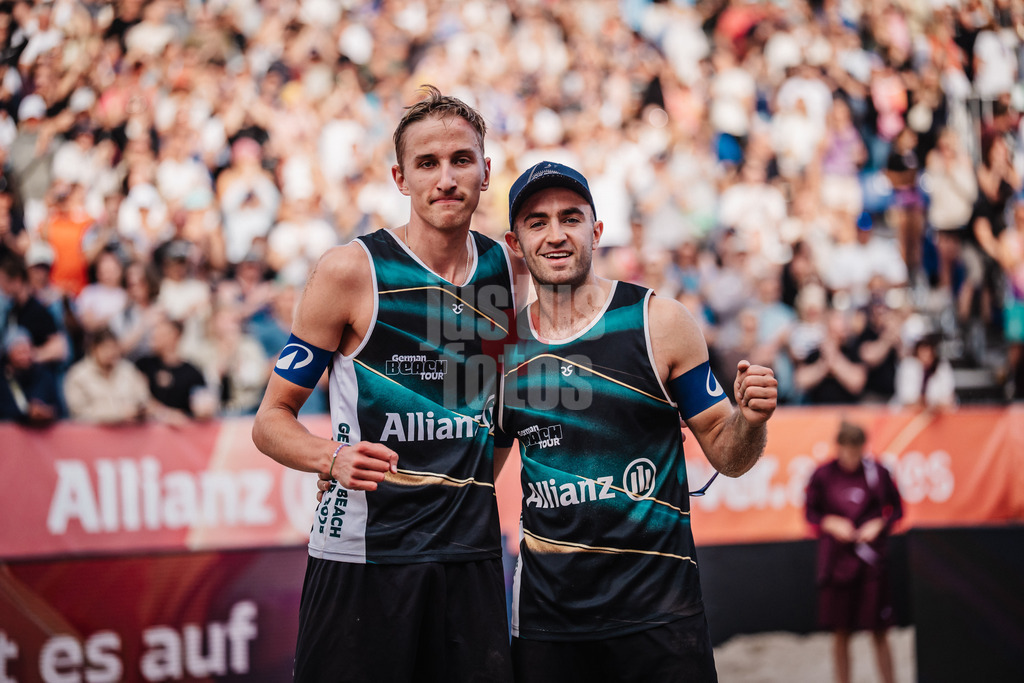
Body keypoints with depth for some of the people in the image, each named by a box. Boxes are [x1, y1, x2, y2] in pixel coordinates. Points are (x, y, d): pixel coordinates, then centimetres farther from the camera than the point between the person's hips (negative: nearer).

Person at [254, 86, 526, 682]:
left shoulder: (508, 270, 7)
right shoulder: (352, 270, -6)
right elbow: (272, 420, -3)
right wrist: (333, 459, -21)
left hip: (471, 552, 4)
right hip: (362, 558, -4)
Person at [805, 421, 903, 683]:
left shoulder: (878, 472, -3)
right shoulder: (823, 475, -2)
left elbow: (896, 508, 8)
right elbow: (811, 512, 8)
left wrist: (878, 525, -9)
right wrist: (831, 524, -10)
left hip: (872, 559, 0)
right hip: (837, 558, 0)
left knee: (878, 631, 2)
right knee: (840, 632, 5)